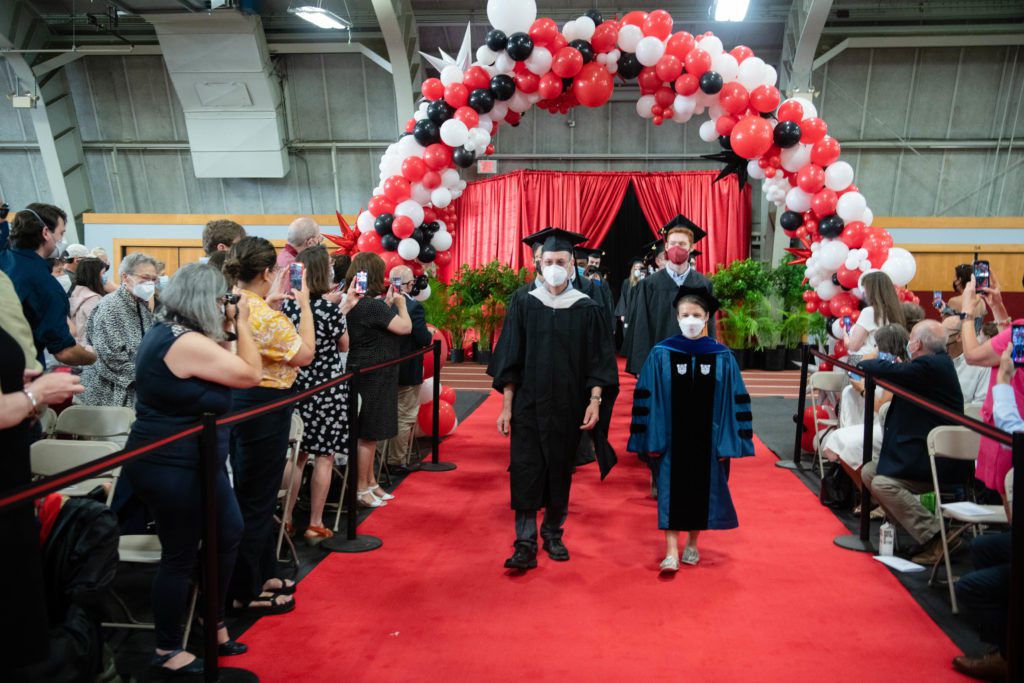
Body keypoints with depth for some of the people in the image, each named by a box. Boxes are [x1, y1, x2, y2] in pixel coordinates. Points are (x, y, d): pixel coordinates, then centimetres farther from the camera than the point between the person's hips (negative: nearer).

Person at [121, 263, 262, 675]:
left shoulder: (164, 331, 7)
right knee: (180, 557, 5)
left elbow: (211, 368, 15)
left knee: (228, 533, 19)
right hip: (175, 468, -11)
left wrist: (226, 330, 4)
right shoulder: (188, 342, -26)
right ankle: (167, 652, 25)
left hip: (192, 462, 11)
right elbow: (251, 374, -20)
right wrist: (242, 325, -10)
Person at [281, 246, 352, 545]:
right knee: (324, 456, 5)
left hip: (296, 387, 5)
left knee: (297, 454, 16)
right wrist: (343, 313, 7)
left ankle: (285, 519, 23)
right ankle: (315, 525, 12)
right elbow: (344, 346, -1)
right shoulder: (330, 309, -16)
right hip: (327, 388, -5)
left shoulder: (287, 305, -2)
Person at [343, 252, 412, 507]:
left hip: (364, 373, 10)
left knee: (369, 434, 19)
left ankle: (370, 482, 31)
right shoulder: (372, 305, -22)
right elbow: (405, 327, -18)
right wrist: (400, 304, -1)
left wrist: (387, 303, 13)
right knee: (368, 434, 2)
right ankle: (361, 489, 14)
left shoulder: (354, 303, 6)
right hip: (373, 376, -10)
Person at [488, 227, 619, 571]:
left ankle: (553, 532, 29)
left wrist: (594, 402, -9)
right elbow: (509, 361, 2)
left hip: (568, 408, 0)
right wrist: (507, 406, -2)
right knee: (525, 472, -2)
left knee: (560, 471, 11)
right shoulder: (523, 306, 1)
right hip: (528, 405, 0)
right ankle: (525, 544, 7)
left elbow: (599, 361, 1)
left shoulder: (588, 309, 0)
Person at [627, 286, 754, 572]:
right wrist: (652, 439, -8)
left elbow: (736, 401, -1)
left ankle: (692, 544, 31)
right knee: (672, 490, 0)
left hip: (708, 439, 1)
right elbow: (646, 398, -5)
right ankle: (671, 551, 6)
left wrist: (729, 441, -6)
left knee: (702, 490, 12)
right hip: (672, 437, -1)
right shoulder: (661, 354, -5)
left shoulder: (723, 357, -3)